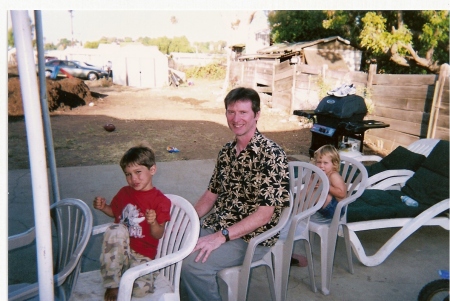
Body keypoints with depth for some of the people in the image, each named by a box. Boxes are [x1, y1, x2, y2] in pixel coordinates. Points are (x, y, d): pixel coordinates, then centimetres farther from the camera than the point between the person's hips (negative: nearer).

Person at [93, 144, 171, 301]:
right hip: (118, 248, 3)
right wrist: (103, 207, 2)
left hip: (142, 254, -3)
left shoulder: (161, 201, -10)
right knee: (117, 229, -32)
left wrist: (153, 222, -31)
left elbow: (158, 235, -10)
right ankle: (112, 285, -18)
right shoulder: (124, 192, 5)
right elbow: (114, 212, 23)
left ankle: (127, 274, 7)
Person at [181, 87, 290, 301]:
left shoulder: (272, 154, -17)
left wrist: (222, 236, -25)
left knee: (193, 264, -25)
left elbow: (265, 214, -20)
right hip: (216, 227, 7)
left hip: (252, 237, -7)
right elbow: (211, 194, 13)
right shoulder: (226, 151, 6)